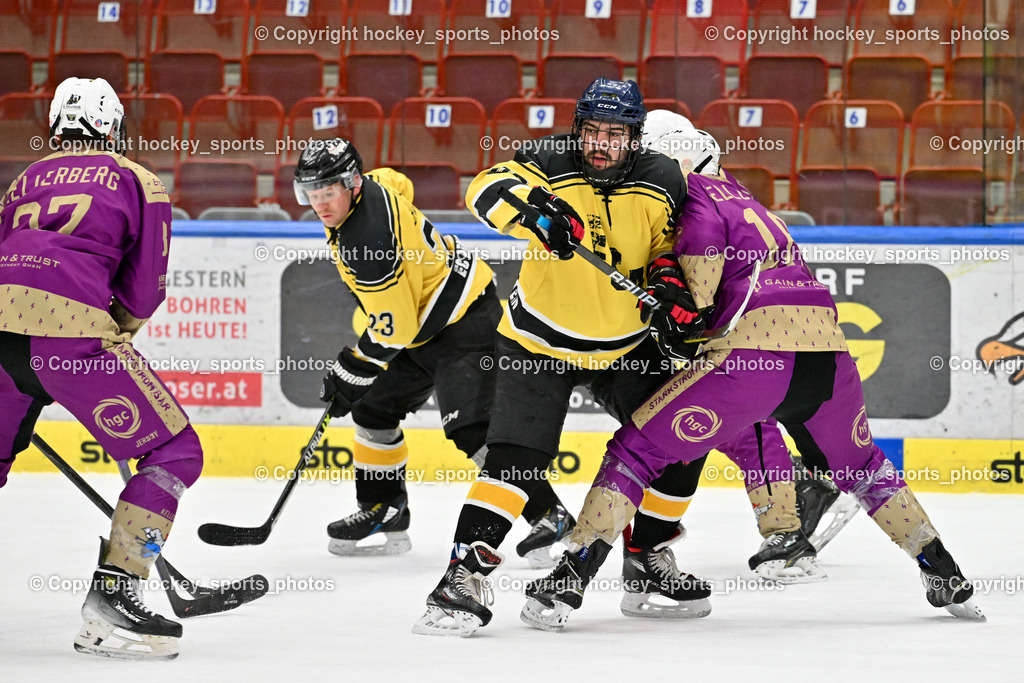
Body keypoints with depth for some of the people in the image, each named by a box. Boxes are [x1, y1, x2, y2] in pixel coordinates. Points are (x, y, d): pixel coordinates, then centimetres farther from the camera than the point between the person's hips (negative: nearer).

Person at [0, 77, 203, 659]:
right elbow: (143, 291, 12)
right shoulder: (138, 182, 17)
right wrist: (117, 333, 31)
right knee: (175, 452, 3)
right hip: (71, 325, -5)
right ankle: (113, 594, -8)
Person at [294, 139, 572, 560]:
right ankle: (383, 514, 25)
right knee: (374, 409, 14)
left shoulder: (369, 241, -30)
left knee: (471, 426, -21)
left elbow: (393, 331, -26)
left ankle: (549, 514, -18)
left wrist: (348, 375, -12)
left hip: (463, 322, -11)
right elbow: (398, 184, 25)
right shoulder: (373, 186, -2)